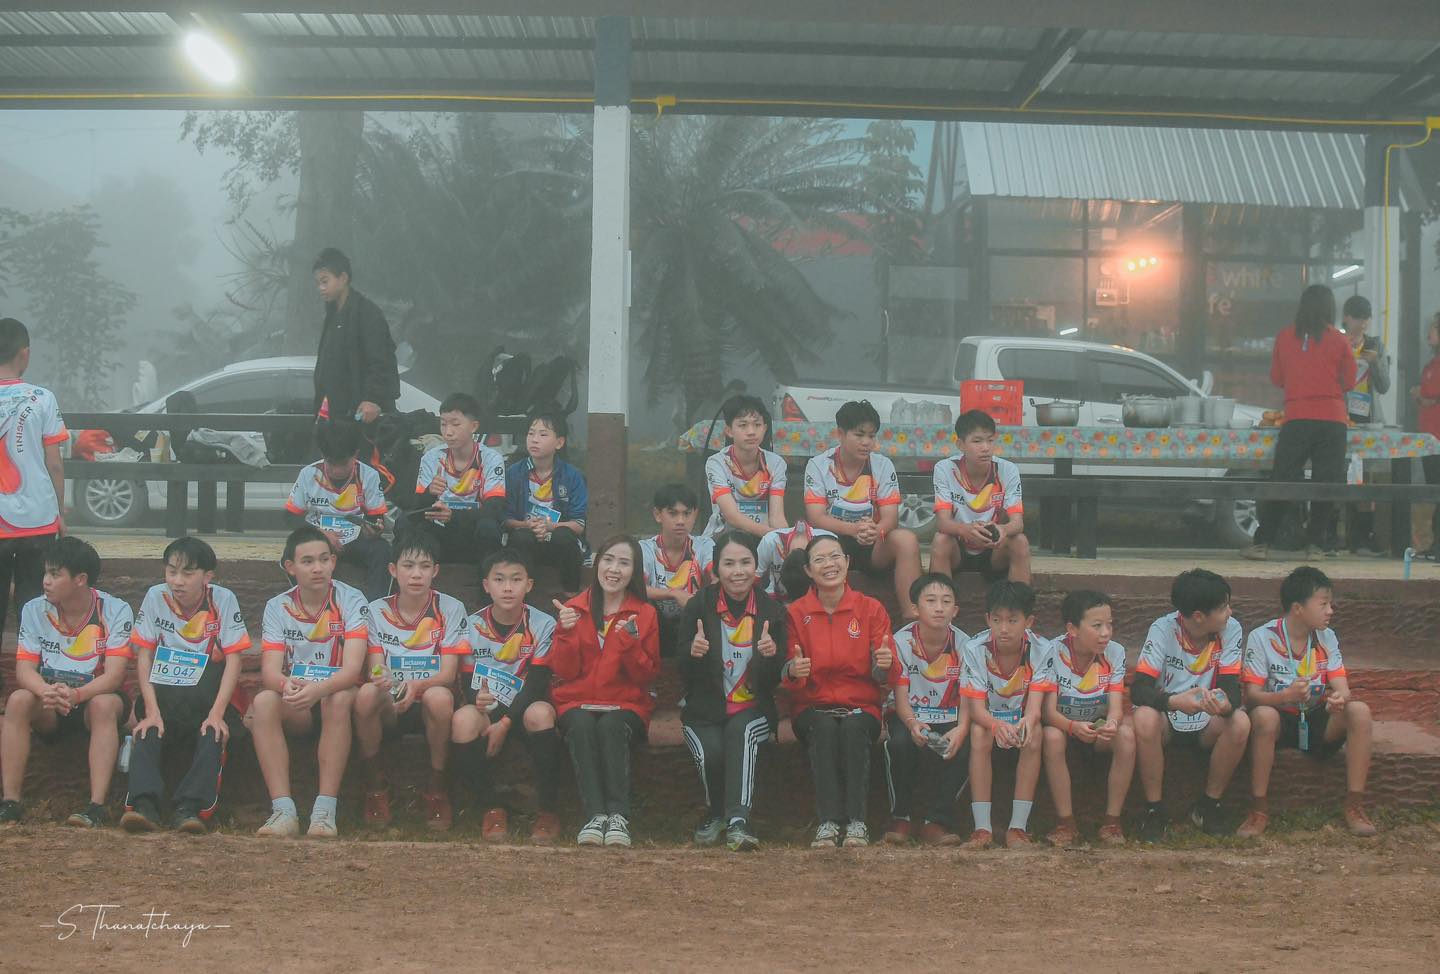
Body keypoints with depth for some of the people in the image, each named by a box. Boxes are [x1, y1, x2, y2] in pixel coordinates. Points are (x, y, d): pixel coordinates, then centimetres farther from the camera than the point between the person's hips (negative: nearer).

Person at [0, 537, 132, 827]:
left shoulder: (115, 611, -15)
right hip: (48, 706, 3)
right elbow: (24, 669, -11)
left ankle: (97, 805, -41)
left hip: (95, 697, -2)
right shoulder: (34, 610, -6)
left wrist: (76, 695, -42)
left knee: (104, 705, -36)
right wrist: (46, 691, -36)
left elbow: (114, 675, -22)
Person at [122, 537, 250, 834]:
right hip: (163, 696, 1)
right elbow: (144, 656, -1)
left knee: (212, 736, -28)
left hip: (209, 698, -1)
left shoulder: (223, 600, -6)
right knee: (147, 732, -26)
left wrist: (217, 713, -17)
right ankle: (143, 804, -37)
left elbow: (233, 660, -7)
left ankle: (189, 807, -36)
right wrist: (152, 712, -12)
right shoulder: (156, 597, -1)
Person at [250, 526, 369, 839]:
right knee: (263, 702, -29)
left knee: (339, 699, -36)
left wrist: (318, 689, -41)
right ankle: (283, 810, -34)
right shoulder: (277, 608, 0)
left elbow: (352, 669, -20)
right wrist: (286, 684, -36)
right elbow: (269, 672, -11)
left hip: (336, 698, -2)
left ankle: (325, 810, -36)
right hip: (295, 709, 2)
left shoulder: (350, 601, -8)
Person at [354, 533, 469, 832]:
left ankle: (437, 788, -14)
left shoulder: (451, 610, -3)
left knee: (439, 697, -36)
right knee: (366, 693, -33)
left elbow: (448, 674, -10)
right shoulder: (377, 611, 2)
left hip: (429, 705, -1)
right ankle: (375, 786, -11)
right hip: (390, 707, 1)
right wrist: (381, 680, -31)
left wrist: (417, 687, -32)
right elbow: (374, 670, -5)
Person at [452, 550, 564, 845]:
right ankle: (492, 808, -16)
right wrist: (476, 698, -27)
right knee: (463, 718, -33)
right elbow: (467, 682, -1)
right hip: (486, 710, 1)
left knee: (540, 713, -37)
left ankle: (546, 810, -23)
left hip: (524, 707, -1)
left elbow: (536, 684, -11)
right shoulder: (473, 626, 1)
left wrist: (505, 723, -22)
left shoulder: (542, 625, -5)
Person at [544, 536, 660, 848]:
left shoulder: (645, 614, 8)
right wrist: (567, 633, -13)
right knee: (582, 725, -34)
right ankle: (595, 814, -38)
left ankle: (619, 816, -36)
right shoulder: (574, 609, 9)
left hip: (626, 704, 0)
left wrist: (631, 643, -15)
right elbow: (564, 672, 3)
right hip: (577, 702, 1)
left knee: (611, 726, -34)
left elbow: (646, 677, 2)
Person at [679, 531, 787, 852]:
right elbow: (684, 676, -1)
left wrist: (772, 655, -22)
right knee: (710, 752, -28)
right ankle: (715, 812, 2)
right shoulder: (699, 606, -3)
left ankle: (738, 821, -35)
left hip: (752, 708, 0)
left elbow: (773, 682, 1)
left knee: (742, 732, -32)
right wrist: (693, 655, -24)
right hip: (704, 710, 0)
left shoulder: (772, 611, 0)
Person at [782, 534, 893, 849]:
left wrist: (884, 664, -23)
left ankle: (857, 822, -34)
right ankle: (828, 823, -36)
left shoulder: (871, 609, 5)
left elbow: (882, 678, 1)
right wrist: (794, 670, -23)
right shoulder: (796, 613, 5)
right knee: (824, 728, -33)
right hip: (813, 708, 0)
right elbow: (789, 676, 1)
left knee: (853, 727, -33)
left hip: (861, 707, 0)